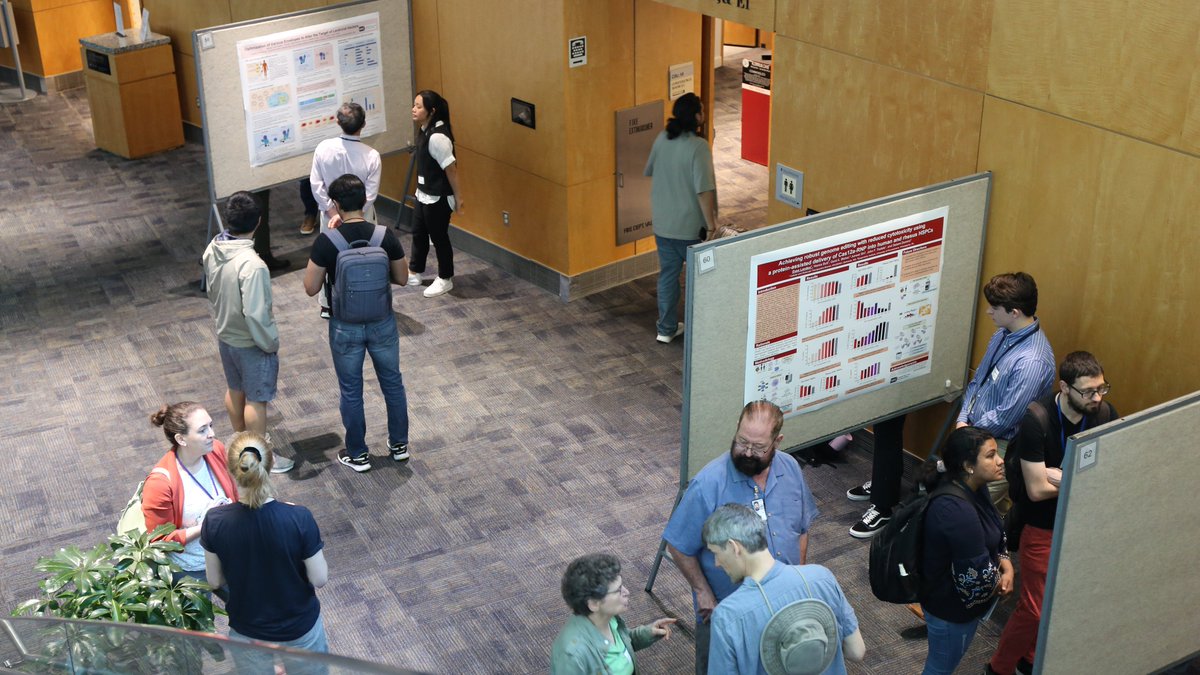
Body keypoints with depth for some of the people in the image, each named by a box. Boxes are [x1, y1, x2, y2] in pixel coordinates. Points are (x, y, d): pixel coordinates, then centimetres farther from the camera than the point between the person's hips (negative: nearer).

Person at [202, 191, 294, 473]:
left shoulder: (213, 249, -9)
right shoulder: (252, 265, -34)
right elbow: (255, 315, -31)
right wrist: (271, 344, -15)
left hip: (225, 335, 8)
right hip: (251, 344, -7)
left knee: (235, 390, 25)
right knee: (256, 400, 10)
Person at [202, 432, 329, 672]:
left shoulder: (215, 522, -21)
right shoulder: (299, 519, -27)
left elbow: (215, 581, -7)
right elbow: (319, 579, -16)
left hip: (248, 634, 1)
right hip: (300, 629, -1)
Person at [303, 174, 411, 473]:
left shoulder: (326, 241, -19)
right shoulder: (385, 236, -13)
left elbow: (311, 288, -10)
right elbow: (402, 279, 0)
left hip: (345, 327, -2)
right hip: (382, 322, 2)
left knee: (351, 391, 15)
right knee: (392, 383, 21)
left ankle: (357, 454, 27)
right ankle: (399, 444, 35)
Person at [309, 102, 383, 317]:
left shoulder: (323, 148, -17)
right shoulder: (371, 155, -22)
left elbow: (316, 185, -14)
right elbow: (370, 195, -21)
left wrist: (332, 212, -10)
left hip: (330, 213, 2)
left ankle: (327, 305, 33)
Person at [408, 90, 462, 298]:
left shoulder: (437, 137, -27)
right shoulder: (425, 130, 2)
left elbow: (451, 168, -24)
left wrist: (457, 197, -18)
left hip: (438, 198, -10)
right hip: (423, 194, 10)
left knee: (438, 237, 6)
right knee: (418, 233, 21)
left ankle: (445, 279, 24)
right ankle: (414, 273, 39)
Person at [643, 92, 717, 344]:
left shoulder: (662, 139, 0)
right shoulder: (698, 146, -21)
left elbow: (649, 171, 16)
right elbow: (704, 190, -25)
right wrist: (711, 224, -17)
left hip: (662, 223, 6)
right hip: (690, 226, -6)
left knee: (668, 274, 15)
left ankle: (666, 329, 22)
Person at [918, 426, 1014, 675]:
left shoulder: (972, 487, -6)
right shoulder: (957, 511, -37)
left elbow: (994, 533, 11)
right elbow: (978, 578, -31)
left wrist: (1006, 565, -6)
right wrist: (1001, 582, -10)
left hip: (957, 597, 9)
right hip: (951, 606, -9)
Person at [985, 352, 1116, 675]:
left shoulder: (1106, 414, -12)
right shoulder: (1036, 420, -26)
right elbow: (1037, 489, -25)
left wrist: (1063, 476, -25)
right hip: (1043, 526, -5)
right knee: (1036, 608, 2)